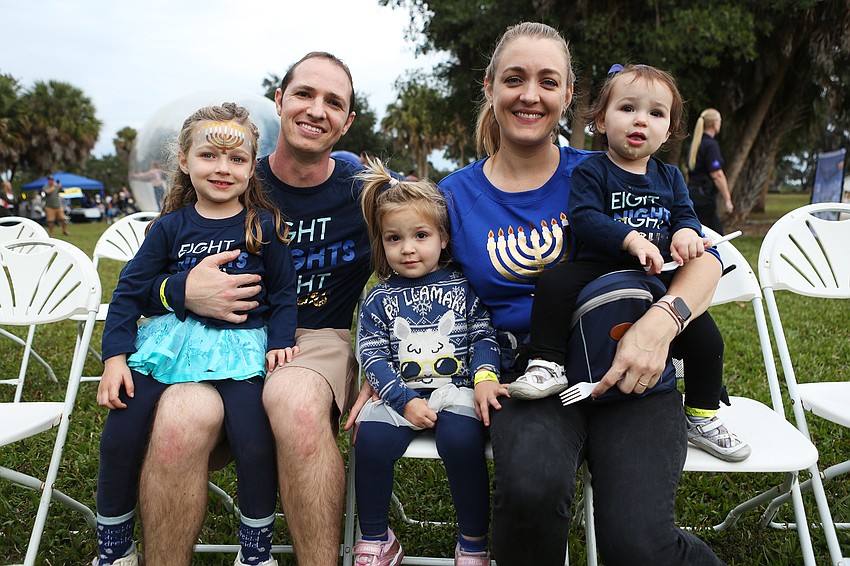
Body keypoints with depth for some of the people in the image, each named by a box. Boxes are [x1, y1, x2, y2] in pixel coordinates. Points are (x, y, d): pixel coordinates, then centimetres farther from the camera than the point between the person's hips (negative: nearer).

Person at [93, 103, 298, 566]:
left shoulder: (264, 225, 1)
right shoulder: (171, 227, 5)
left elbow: (283, 292, 7)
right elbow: (130, 291, 6)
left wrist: (280, 342, -5)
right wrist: (115, 356, 0)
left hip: (239, 343, -2)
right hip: (171, 336, 3)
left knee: (255, 444, -19)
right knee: (119, 438, -5)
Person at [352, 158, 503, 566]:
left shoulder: (462, 287, 9)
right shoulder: (379, 300, 9)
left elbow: (484, 336, 7)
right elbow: (373, 356, 2)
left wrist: (485, 377, -13)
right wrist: (405, 400, -12)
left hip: (455, 390, -1)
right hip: (399, 395, 2)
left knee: (461, 437, -30)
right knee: (371, 439, -25)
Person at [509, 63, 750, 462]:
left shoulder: (670, 177, 16)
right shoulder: (590, 172, -3)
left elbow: (685, 215, 12)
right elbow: (584, 219, -17)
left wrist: (686, 232, -14)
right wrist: (631, 239, -31)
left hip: (658, 282, 4)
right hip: (598, 272, -4)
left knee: (706, 336, -5)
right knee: (554, 282, -31)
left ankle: (701, 418, 16)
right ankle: (547, 366, -18)